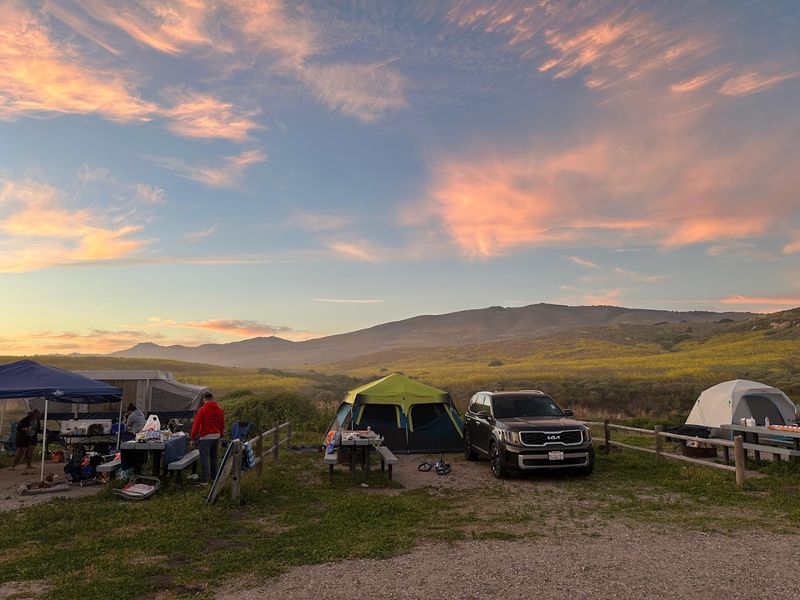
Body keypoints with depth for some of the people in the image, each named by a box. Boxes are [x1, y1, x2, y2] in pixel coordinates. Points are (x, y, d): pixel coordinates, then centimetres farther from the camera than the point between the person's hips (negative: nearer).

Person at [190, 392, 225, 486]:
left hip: (205, 437, -6)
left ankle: (204, 480, -3)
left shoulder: (202, 410, -12)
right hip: (216, 437, 6)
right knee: (213, 458, 19)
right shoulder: (219, 410, 6)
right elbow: (222, 425, 13)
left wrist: (192, 438, -6)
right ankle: (214, 476, 28)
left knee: (204, 458, -3)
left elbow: (196, 425, -13)